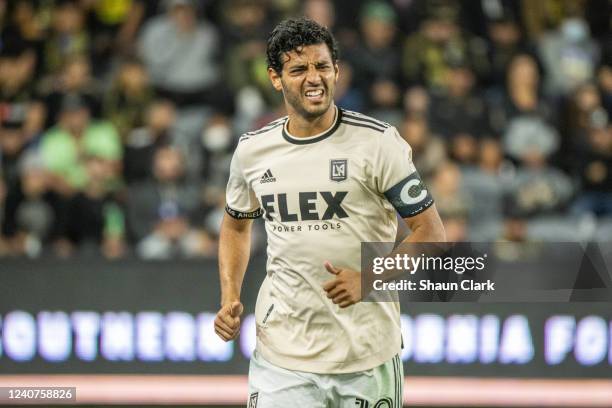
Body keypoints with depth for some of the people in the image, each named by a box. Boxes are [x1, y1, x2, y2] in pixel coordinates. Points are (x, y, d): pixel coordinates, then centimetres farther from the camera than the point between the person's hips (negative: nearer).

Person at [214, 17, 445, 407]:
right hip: (283, 354, 2)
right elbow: (237, 224, 23)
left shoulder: (378, 141, -6)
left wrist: (370, 278, -17)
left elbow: (431, 232, -3)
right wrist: (230, 298, 8)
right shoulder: (252, 149, 5)